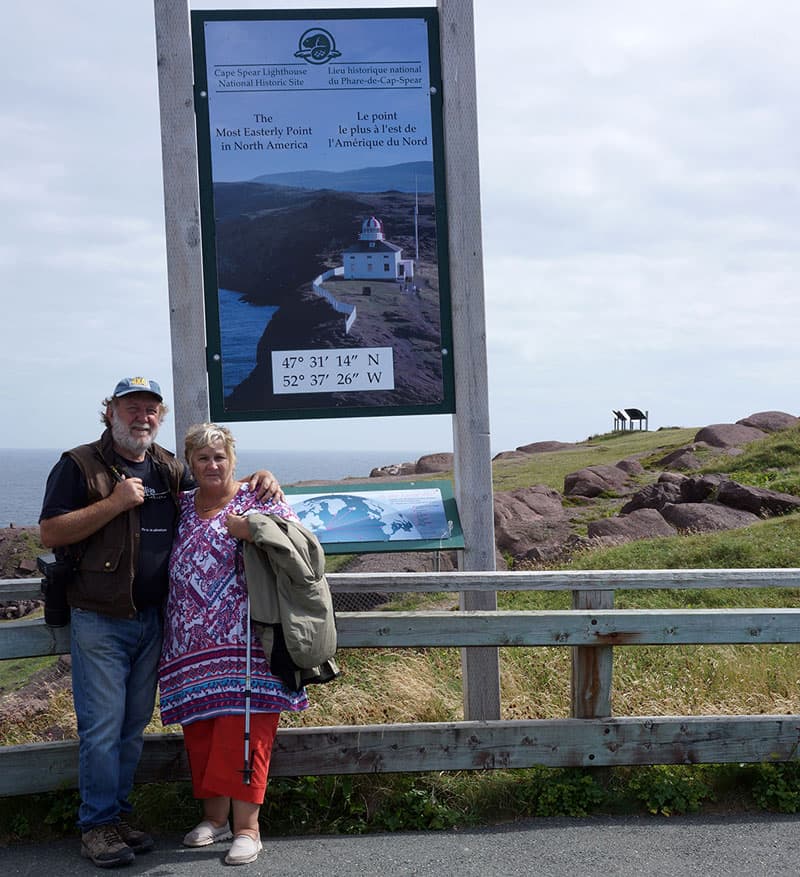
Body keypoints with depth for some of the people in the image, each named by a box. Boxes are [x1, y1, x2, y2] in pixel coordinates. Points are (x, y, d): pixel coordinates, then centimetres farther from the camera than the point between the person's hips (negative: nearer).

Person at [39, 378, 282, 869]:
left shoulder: (170, 470, 12)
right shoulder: (80, 465, -4)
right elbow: (51, 534, -11)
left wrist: (259, 480, 4)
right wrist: (114, 503, -18)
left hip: (153, 619, 5)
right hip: (100, 620, -5)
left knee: (135, 724, 12)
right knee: (102, 727, -4)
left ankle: (119, 814, 24)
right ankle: (97, 825, 9)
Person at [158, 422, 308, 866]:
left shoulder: (258, 501, 1)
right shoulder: (180, 506, 16)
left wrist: (250, 532, -16)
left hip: (244, 643, -5)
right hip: (190, 645, 5)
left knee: (241, 730, -6)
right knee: (200, 730, 9)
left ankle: (246, 826, 1)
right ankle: (214, 816, 23)